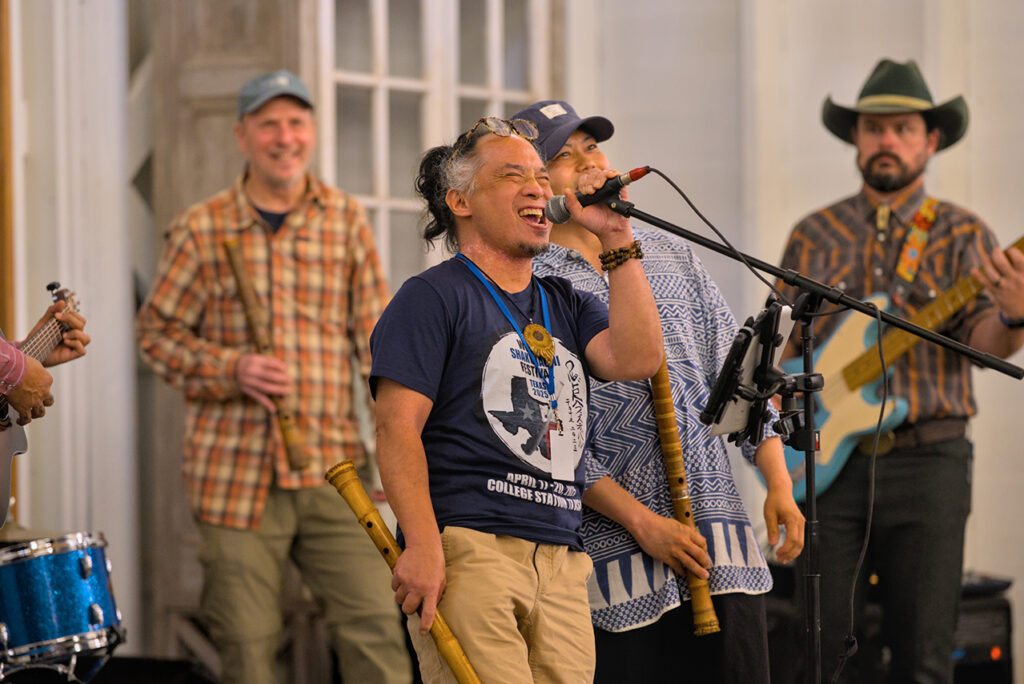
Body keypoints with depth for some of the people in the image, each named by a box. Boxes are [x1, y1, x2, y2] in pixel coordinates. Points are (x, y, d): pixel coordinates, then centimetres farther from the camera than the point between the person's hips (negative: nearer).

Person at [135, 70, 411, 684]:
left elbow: (377, 334, 7)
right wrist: (231, 370, -11)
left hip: (333, 465, 1)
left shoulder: (346, 220, 7)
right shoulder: (202, 230, 2)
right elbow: (157, 331, 7)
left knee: (375, 627, -6)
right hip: (235, 472, -1)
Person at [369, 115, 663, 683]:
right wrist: (422, 545, -18)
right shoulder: (433, 297, 4)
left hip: (561, 565, 6)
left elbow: (636, 359, 4)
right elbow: (398, 427, -6)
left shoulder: (566, 305, 23)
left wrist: (617, 240, 4)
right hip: (468, 551, -6)